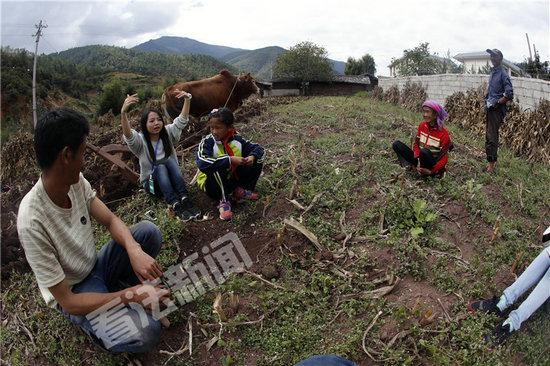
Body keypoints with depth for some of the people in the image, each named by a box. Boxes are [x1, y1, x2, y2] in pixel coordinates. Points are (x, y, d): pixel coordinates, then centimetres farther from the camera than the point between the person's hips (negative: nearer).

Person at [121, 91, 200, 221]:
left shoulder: (167, 133, -2)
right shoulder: (140, 140, -13)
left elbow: (182, 120, -7)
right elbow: (127, 135, -35)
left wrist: (187, 99, -23)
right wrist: (123, 112, -52)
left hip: (172, 180, 3)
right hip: (152, 182, -3)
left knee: (170, 160, -28)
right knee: (160, 166, -33)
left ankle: (185, 200, -36)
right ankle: (175, 205, -43)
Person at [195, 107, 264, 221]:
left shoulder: (237, 140, -9)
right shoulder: (207, 143, -21)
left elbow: (257, 148, 0)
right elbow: (202, 164, -38)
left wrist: (252, 157, -24)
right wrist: (230, 159, -39)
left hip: (233, 180, 4)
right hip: (213, 184, -4)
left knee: (257, 160, -7)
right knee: (217, 167, -37)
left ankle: (241, 191, 0)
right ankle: (223, 202, -19)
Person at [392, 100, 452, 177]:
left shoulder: (443, 134, -15)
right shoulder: (422, 125, 0)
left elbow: (443, 158, -14)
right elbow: (416, 143, 2)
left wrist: (431, 171, -26)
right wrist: (417, 160, -16)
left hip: (432, 164, -4)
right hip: (420, 159, 4)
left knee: (424, 152, -40)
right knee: (396, 144, -12)